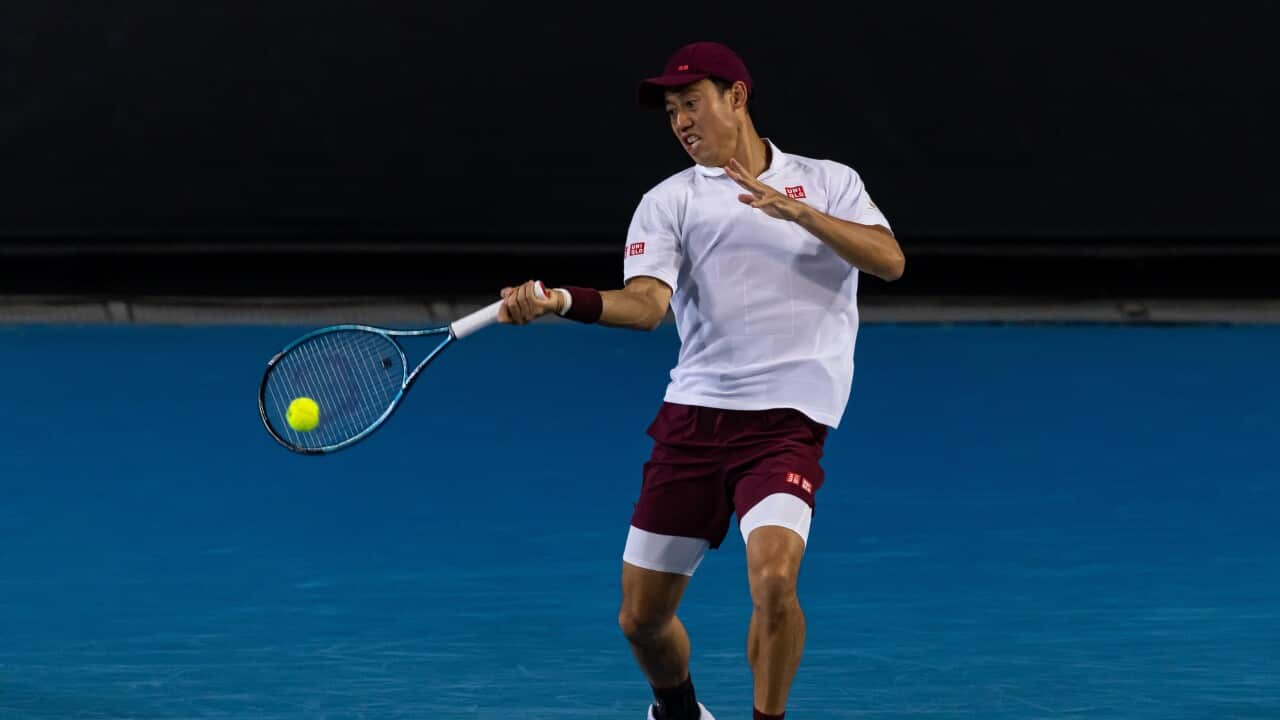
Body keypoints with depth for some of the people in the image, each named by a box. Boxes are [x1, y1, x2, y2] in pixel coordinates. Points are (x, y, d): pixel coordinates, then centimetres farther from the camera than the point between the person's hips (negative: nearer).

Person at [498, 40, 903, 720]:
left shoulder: (829, 183, 10)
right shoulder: (668, 201, 8)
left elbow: (889, 260, -6)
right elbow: (646, 304, -8)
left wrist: (795, 211, -16)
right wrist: (562, 301, -27)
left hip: (786, 421, -2)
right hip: (692, 420, 2)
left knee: (773, 575, -27)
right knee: (641, 619, 6)